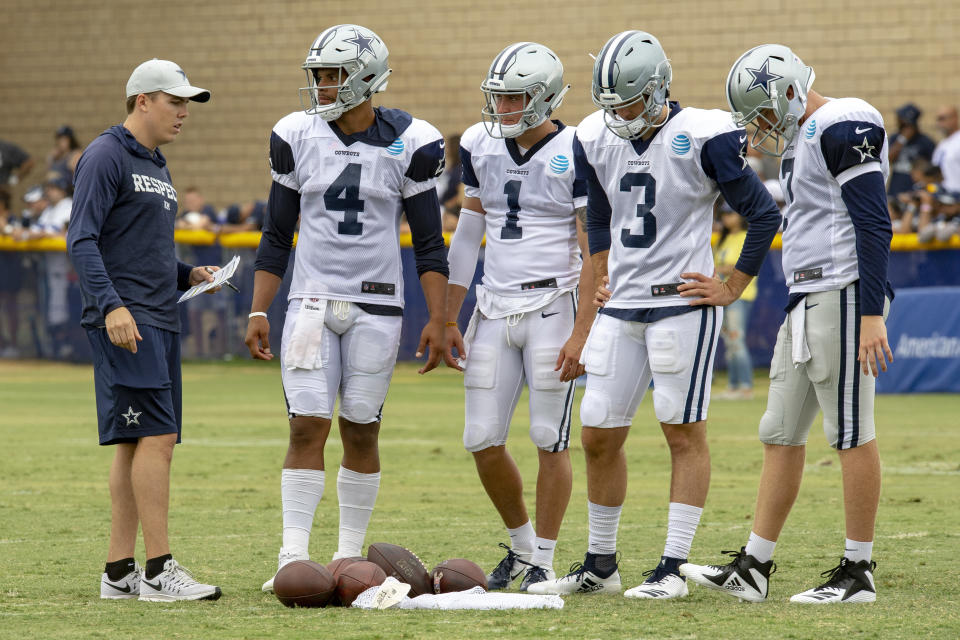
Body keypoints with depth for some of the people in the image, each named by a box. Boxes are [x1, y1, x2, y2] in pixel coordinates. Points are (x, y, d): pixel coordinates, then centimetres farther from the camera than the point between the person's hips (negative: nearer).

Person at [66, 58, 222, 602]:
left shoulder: (157, 165, 21)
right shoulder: (107, 157, -7)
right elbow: (82, 240, -14)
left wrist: (188, 274, 11)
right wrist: (111, 305, -24)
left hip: (161, 322, 9)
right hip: (124, 322, -9)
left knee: (139, 445, 8)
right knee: (155, 437, -15)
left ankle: (120, 571, 10)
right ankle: (159, 570, -16)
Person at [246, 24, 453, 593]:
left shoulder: (408, 145, -3)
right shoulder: (298, 138, 3)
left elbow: (429, 243, 1)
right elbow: (277, 235, 10)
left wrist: (437, 320, -5)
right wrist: (259, 312, 5)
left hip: (376, 306, -1)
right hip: (313, 302, 1)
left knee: (361, 432, 3)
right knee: (308, 426, -8)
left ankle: (350, 555, 13)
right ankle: (294, 557, -9)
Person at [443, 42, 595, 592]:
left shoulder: (574, 155, -9)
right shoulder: (481, 146, 8)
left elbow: (592, 254, -9)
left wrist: (581, 332, -15)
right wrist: (450, 318, 14)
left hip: (553, 305, -5)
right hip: (495, 309, 5)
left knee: (551, 441, -2)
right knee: (483, 441, 3)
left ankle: (544, 561, 7)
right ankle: (521, 543, 23)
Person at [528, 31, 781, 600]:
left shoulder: (703, 138, -12)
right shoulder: (597, 140, 7)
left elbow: (765, 215, -7)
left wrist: (732, 288, -6)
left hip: (682, 303, -6)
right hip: (621, 308, 7)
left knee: (685, 433, -3)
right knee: (600, 436, 6)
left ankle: (673, 569, -1)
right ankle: (600, 565, 17)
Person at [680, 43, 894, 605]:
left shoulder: (845, 128, -13)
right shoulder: (801, 140, 18)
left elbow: (874, 226, -18)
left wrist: (872, 315, -22)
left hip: (844, 295, -10)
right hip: (808, 300, 10)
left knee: (852, 433, -5)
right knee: (781, 433, 9)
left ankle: (859, 573, 0)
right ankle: (753, 568, 11)